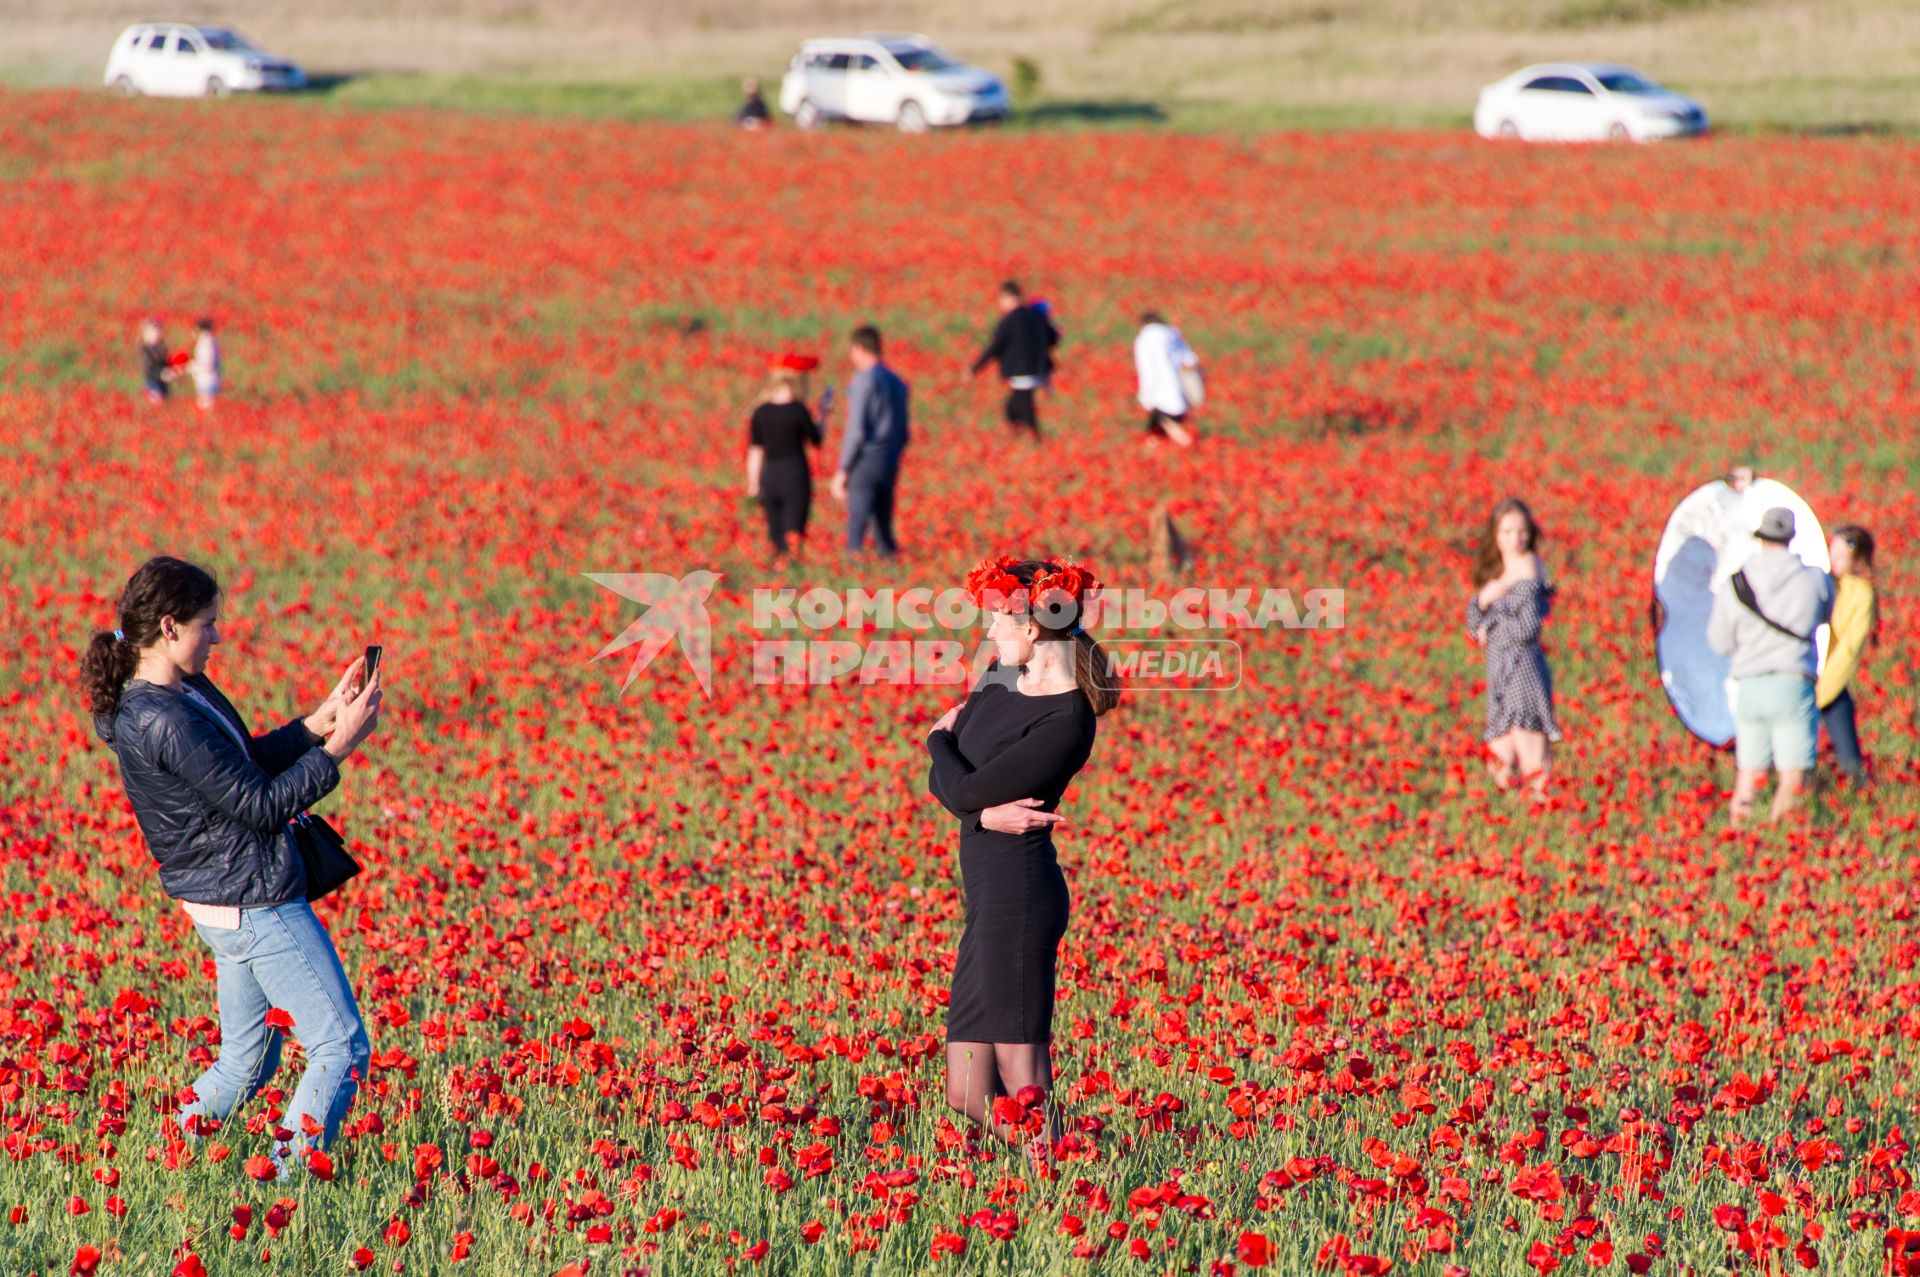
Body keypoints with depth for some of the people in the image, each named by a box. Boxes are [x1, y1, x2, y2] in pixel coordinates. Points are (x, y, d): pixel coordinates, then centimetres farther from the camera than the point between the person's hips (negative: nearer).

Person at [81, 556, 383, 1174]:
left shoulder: (186, 690, 6)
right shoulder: (167, 723, -24)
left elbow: (249, 763, 16)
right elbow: (262, 804, -21)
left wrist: (320, 721, 4)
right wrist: (339, 746, -16)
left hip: (229, 909, 10)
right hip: (258, 908, -10)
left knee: (243, 1063, 19)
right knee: (342, 1048, -4)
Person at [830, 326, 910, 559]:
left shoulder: (863, 380, -10)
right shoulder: (897, 382, 14)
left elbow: (856, 432, -15)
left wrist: (842, 471, -12)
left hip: (865, 461, -7)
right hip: (891, 463, 7)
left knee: (856, 529, -9)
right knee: (884, 530, 13)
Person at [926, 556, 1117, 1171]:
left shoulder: (1065, 723, -16)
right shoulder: (1000, 681, 11)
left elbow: (966, 789, -17)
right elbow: (939, 780, 8)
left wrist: (940, 740, 4)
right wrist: (986, 814, -13)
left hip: (1019, 895, -10)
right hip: (990, 896, 10)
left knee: (1021, 1087, -8)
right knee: (968, 1097, 10)